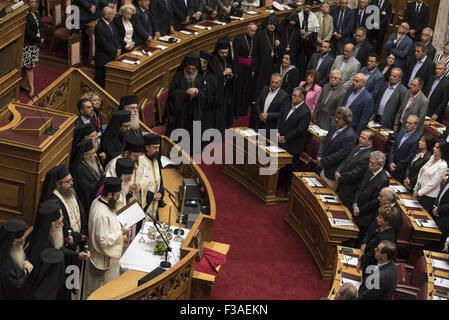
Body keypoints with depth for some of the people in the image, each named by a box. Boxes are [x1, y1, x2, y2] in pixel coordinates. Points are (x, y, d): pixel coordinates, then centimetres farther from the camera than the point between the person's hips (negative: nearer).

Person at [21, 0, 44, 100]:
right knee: (29, 67, -4)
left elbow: (40, 26, 11)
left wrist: (42, 38, -6)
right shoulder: (25, 16, -18)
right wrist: (39, 40, -13)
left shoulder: (36, 14, 8)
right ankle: (32, 89, -2)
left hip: (35, 44, 7)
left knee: (27, 66, 15)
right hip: (27, 45, -7)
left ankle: (23, 84, 26)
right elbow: (28, 32, -21)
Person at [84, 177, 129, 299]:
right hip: (105, 259, -10)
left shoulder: (98, 201, -4)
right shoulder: (102, 215, -35)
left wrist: (118, 225, 5)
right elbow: (104, 240, -30)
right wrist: (121, 233, -22)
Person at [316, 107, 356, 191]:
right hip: (322, 168, 8)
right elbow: (323, 142, 11)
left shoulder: (349, 136, -21)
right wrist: (319, 157, -7)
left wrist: (323, 162, -18)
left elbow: (340, 155, -24)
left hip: (332, 173, -8)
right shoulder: (334, 128, 8)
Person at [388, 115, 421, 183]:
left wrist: (396, 167, -12)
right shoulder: (402, 131, 3)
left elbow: (409, 158, -19)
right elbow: (393, 146, 8)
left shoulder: (417, 139, -21)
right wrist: (391, 162, -5)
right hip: (392, 165, 6)